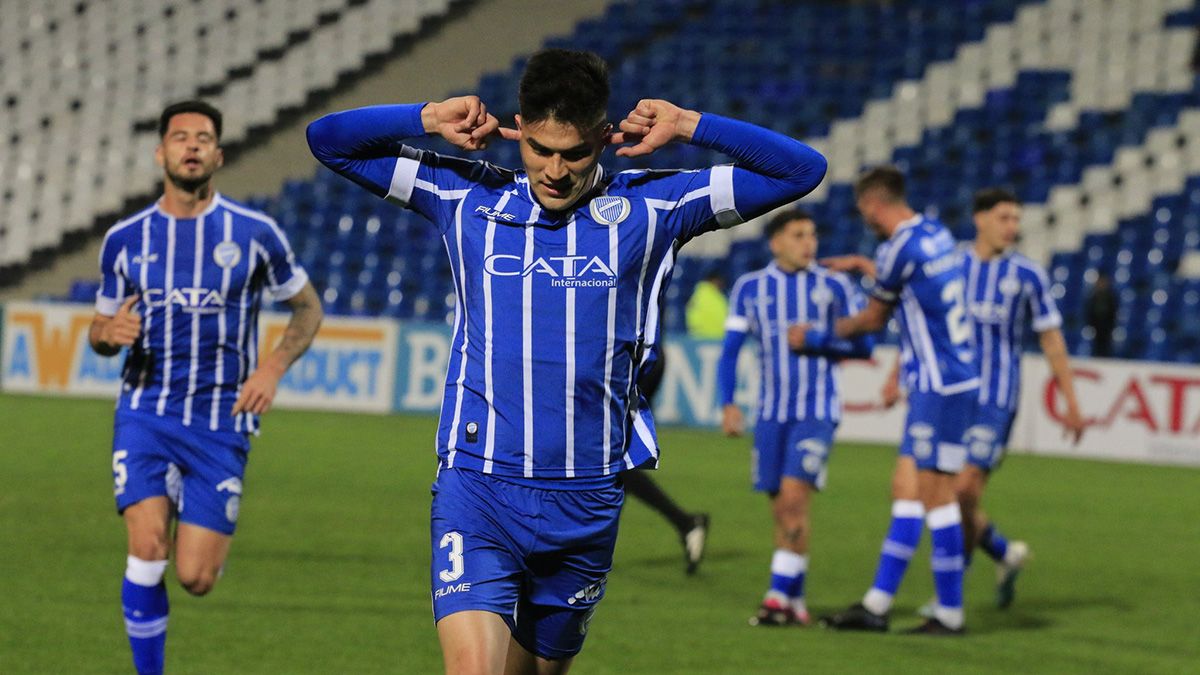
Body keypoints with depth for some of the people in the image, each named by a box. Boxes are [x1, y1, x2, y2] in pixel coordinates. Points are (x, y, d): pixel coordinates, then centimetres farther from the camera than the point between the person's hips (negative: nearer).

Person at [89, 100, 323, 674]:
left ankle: (206, 539, 33)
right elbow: (100, 332, 15)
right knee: (148, 550, -20)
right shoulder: (124, 240, 4)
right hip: (145, 414, 1)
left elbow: (307, 308, 11)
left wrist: (273, 368, -6)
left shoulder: (255, 234, -1)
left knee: (196, 578, -5)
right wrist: (109, 332, -11)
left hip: (221, 423, -1)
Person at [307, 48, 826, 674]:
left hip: (586, 502, 2)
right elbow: (329, 140, 10)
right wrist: (431, 118, -3)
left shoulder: (647, 209, 4)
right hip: (476, 488, -1)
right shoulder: (466, 197, 5)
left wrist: (686, 126, -5)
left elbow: (800, 169, 4)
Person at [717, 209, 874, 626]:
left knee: (793, 498, -17)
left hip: (817, 412, -3)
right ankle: (795, 605, 13)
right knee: (782, 509, 5)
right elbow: (730, 351, 6)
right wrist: (727, 404, -7)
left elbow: (863, 346, 3)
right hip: (771, 413, 3)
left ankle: (780, 597, -15)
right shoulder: (750, 288, 6)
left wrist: (815, 341, -12)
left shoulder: (834, 286, 1)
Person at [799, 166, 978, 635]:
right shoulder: (935, 234, 11)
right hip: (948, 381, 9)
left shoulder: (899, 248, -14)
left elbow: (873, 319, -1)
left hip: (939, 387, -9)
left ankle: (950, 613, -2)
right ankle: (876, 605, 9)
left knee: (936, 495, -5)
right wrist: (862, 265, 42)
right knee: (905, 489, 8)